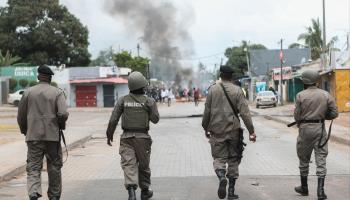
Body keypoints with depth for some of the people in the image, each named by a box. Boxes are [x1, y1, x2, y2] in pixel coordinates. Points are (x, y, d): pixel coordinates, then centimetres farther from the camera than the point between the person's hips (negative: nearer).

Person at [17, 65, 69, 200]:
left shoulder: (28, 92, 4)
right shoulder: (57, 92, -2)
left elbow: (21, 116, 7)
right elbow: (63, 114, -14)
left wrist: (25, 131, 21)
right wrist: (61, 126, 6)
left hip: (33, 136, 1)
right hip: (52, 136, -1)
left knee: (33, 167, 2)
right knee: (54, 167, 12)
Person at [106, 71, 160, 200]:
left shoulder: (123, 100, -3)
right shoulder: (149, 101, -6)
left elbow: (113, 119, -4)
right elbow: (155, 119, 3)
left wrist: (109, 134, 8)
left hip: (127, 137, 0)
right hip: (142, 137, 0)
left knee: (129, 164, -3)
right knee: (143, 165, 14)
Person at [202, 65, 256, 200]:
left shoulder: (213, 89, 1)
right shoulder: (237, 91, -2)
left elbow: (207, 111, 3)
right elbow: (244, 112, -7)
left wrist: (206, 128, 15)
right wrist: (251, 131, -5)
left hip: (217, 130, 0)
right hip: (233, 130, 0)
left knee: (219, 157, 7)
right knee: (233, 159, 11)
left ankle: (222, 177, -24)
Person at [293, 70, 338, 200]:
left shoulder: (300, 95, -7)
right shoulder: (326, 95, 0)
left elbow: (297, 115, -7)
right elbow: (334, 113, -1)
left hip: (305, 129, -1)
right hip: (320, 129, 1)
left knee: (304, 159, 14)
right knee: (321, 159, 3)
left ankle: (304, 188, 25)